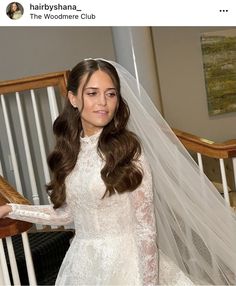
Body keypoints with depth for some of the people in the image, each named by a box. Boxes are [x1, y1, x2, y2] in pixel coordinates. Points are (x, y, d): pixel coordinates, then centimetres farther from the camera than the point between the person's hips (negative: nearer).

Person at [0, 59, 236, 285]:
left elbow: (146, 226, -14)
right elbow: (67, 212, 9)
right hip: (82, 263, 5)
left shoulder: (128, 149, -15)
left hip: (124, 260, -5)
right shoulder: (69, 151, -1)